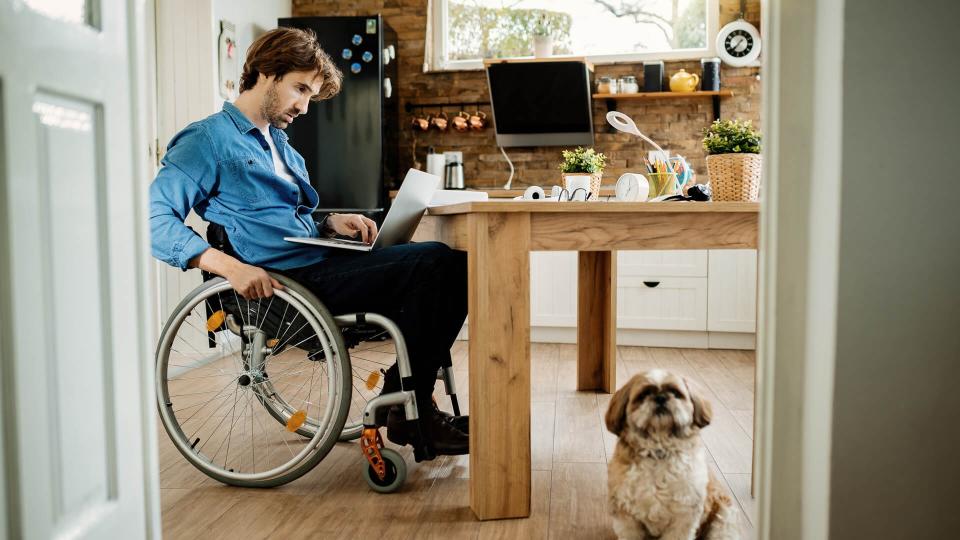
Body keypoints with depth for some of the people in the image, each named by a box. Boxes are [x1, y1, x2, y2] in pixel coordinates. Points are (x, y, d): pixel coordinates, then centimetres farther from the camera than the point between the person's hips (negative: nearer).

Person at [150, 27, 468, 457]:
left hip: (319, 262, 9)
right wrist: (229, 266, -26)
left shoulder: (279, 143, 27)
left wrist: (331, 224, 10)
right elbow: (154, 218, -13)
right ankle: (410, 414, -12)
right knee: (436, 264, -22)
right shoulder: (208, 139, -1)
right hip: (287, 279, -8)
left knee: (452, 266, -10)